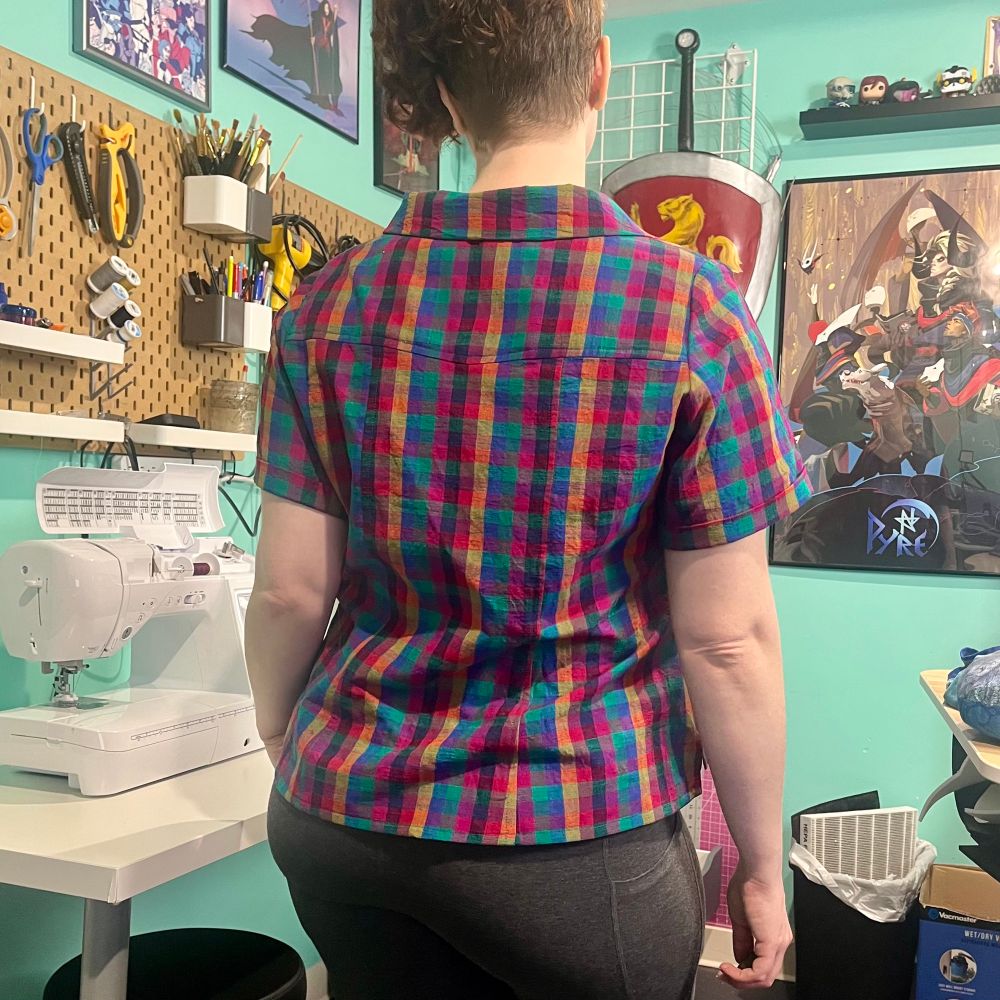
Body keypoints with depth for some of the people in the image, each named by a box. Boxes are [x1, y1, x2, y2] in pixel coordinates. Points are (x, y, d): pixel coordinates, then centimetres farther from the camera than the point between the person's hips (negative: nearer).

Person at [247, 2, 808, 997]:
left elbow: (291, 592, -3)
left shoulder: (334, 302, -5)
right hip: (579, 837, -2)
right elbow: (727, 638, -12)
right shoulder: (691, 309, -13)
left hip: (344, 813, 3)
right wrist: (761, 866, 1)